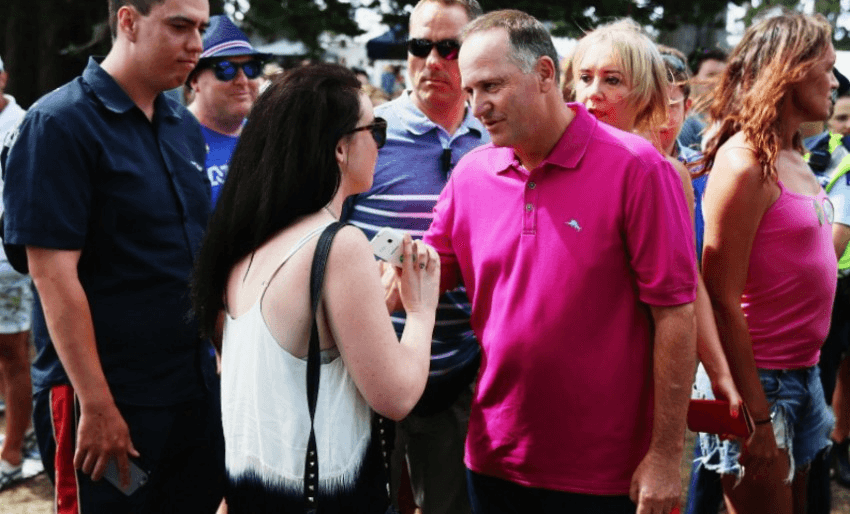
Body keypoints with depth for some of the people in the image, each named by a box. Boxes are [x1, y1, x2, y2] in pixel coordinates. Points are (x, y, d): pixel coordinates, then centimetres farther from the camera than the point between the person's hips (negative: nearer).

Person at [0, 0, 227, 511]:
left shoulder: (186, 127, 10)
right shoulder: (59, 123, -12)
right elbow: (54, 274, -17)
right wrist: (97, 406, -19)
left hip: (196, 388, 7)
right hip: (109, 400, -7)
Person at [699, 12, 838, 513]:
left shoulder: (792, 157, 8)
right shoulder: (745, 161, -17)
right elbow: (723, 299, -20)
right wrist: (756, 417, -21)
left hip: (804, 373, 8)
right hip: (760, 379, -8)